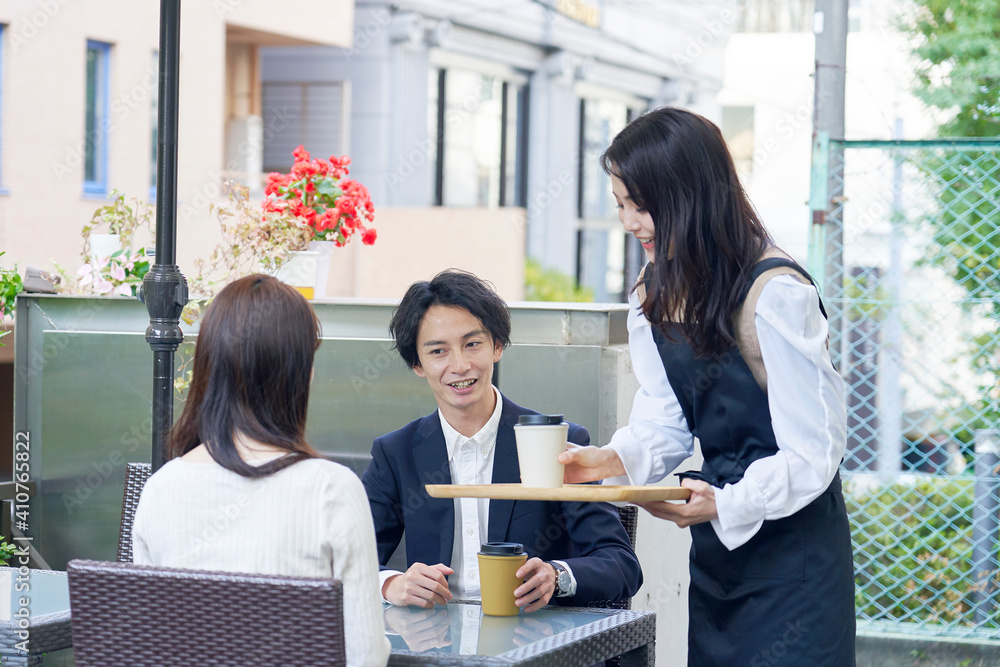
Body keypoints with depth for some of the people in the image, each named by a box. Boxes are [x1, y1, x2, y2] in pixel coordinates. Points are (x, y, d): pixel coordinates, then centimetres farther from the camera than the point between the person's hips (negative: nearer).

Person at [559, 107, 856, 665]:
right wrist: (615, 459, -13)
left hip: (792, 553, -7)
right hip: (716, 553, 7)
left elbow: (814, 448, -19)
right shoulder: (655, 294, 7)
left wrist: (726, 504, -29)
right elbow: (665, 423, 7)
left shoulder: (775, 293, -19)